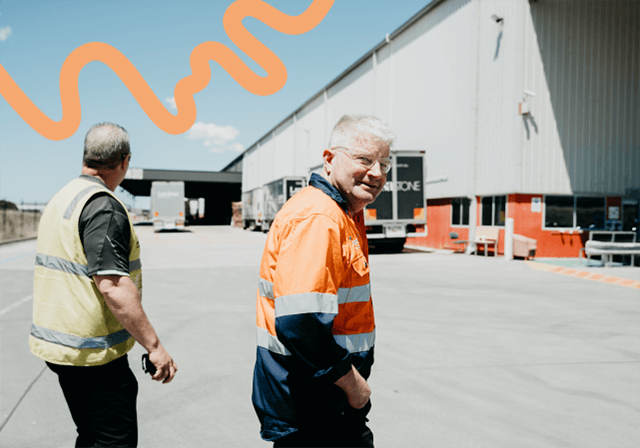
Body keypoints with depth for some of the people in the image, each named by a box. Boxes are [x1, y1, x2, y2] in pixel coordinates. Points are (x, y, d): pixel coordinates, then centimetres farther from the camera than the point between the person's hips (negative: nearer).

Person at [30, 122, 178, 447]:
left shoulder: (59, 200, 13)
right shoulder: (104, 206, -18)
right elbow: (113, 286, -26)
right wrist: (154, 346, -22)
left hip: (56, 344, 10)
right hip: (92, 352, -10)